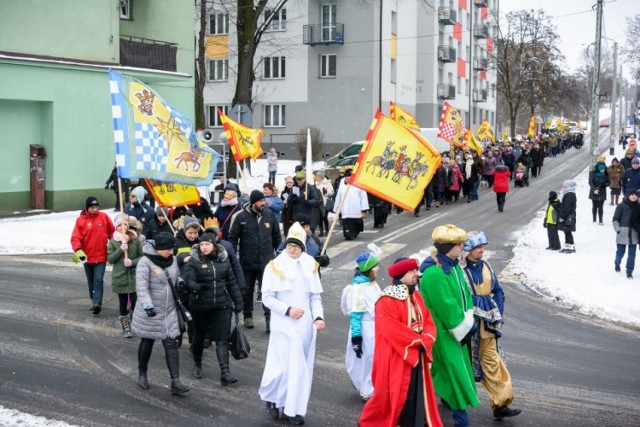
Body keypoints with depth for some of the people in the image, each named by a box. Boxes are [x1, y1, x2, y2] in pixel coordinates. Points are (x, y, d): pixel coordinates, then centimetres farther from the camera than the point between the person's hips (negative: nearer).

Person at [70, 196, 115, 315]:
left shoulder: (104, 217, -3)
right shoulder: (81, 220, -6)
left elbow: (112, 231, 10)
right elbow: (75, 237, -13)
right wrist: (78, 250, -28)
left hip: (101, 256, -2)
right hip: (87, 256, 2)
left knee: (98, 279, -13)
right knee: (91, 281, 14)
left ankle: (97, 303, -18)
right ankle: (94, 301, 29)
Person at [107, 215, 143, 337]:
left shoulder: (136, 240, 1)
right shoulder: (113, 242, 1)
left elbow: (142, 256, 2)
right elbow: (110, 259, -5)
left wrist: (132, 262, -17)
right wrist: (121, 249, -18)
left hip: (134, 276, 0)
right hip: (120, 277, 1)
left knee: (135, 301, -4)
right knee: (123, 302, 8)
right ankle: (126, 327, 19)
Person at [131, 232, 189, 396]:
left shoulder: (173, 260, 2)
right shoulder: (145, 262, -16)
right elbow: (141, 287, -25)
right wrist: (147, 305, -37)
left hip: (169, 311, 4)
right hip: (150, 312, -4)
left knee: (171, 345, -2)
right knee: (147, 342, 12)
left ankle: (175, 382, -5)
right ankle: (142, 374, 35)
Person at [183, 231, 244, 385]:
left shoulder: (223, 259, 3)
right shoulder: (193, 261, -7)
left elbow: (231, 282, 9)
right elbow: (189, 280, -19)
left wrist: (238, 301, 9)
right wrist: (197, 287, -41)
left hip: (222, 305, 1)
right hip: (200, 307, -1)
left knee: (222, 339, -5)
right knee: (199, 336, 16)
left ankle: (225, 373, -10)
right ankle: (197, 364, 40)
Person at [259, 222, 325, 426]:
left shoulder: (310, 265, 4)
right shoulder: (275, 266, -7)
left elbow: (316, 296, 8)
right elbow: (267, 297, -5)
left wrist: (319, 316, -6)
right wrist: (287, 310, -15)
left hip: (305, 325, 4)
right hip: (283, 325, -3)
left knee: (301, 368, 6)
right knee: (282, 366, -3)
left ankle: (294, 409, 18)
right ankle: (271, 398, 24)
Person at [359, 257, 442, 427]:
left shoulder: (416, 296, 11)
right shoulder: (386, 301, -16)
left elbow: (428, 320, 8)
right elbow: (392, 330, -24)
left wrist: (426, 340, -13)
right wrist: (419, 340, -17)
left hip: (417, 356, 7)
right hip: (395, 359, -7)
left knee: (417, 395, 10)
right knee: (392, 394, 1)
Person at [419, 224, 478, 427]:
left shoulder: (453, 266, 4)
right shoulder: (434, 274, -27)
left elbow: (464, 295, 9)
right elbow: (446, 306, -25)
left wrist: (468, 322, 1)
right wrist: (463, 328, -15)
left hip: (456, 330, 9)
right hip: (443, 332, -9)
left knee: (452, 367, 21)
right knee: (455, 371, -4)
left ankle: (447, 397, 41)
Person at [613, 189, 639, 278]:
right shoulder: (621, 206, -6)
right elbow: (615, 219, -3)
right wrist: (617, 229, -10)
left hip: (633, 233, 2)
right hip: (623, 232, -2)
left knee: (632, 253, 1)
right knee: (620, 251, 8)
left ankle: (629, 271, 9)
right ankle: (617, 264, 37)